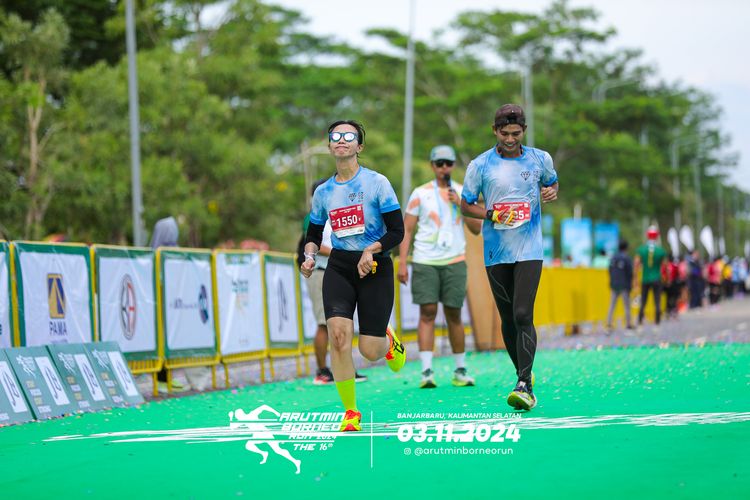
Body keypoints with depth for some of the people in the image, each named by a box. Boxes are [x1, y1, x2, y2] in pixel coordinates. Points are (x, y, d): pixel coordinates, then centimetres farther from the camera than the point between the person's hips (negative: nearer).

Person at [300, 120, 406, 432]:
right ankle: (350, 412, -8)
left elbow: (397, 231, -6)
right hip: (339, 267, 3)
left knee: (370, 351, -6)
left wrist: (371, 250, -22)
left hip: (375, 268, -3)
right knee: (338, 333, -20)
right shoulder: (323, 192, 8)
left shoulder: (376, 182, -3)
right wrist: (309, 257, -1)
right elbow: (314, 234, 20)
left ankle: (387, 340, 35)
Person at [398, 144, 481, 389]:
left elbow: (477, 229, 5)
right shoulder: (420, 193, 4)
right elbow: (406, 229, 4)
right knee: (428, 313, -9)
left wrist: (461, 204, -8)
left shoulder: (463, 193, 9)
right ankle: (427, 371, -13)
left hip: (454, 261, 2)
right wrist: (402, 263, -5)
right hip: (424, 261, -2)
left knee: (454, 314, 3)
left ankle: (460, 371, 12)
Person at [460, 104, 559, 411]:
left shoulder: (540, 159, 3)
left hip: (529, 250, -1)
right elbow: (465, 205, 6)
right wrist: (493, 215, -12)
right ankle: (523, 374, 26)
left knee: (522, 315, -15)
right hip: (496, 251, 1)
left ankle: (525, 386, -16)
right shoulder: (480, 165, -1)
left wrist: (551, 193, -2)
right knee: (508, 319, 7)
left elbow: (552, 183, 22)